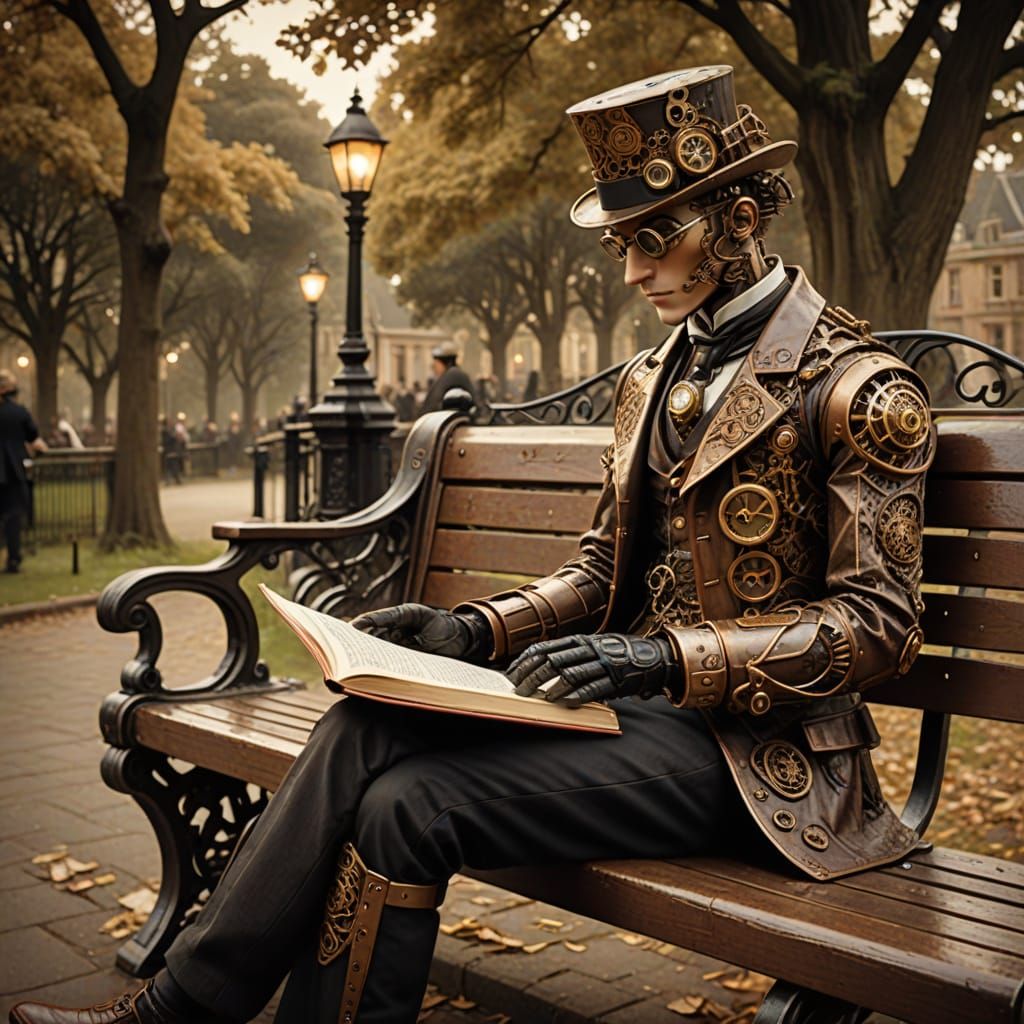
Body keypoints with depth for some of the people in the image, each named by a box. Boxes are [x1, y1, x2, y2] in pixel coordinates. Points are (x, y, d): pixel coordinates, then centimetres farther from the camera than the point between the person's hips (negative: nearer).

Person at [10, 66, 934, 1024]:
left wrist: (669, 656, -22)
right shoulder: (649, 378, 14)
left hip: (750, 746, -6)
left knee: (411, 801, -23)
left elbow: (879, 623, -12)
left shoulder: (861, 388, -9)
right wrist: (476, 629, -1)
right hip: (635, 696, 7)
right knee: (364, 728, -18)